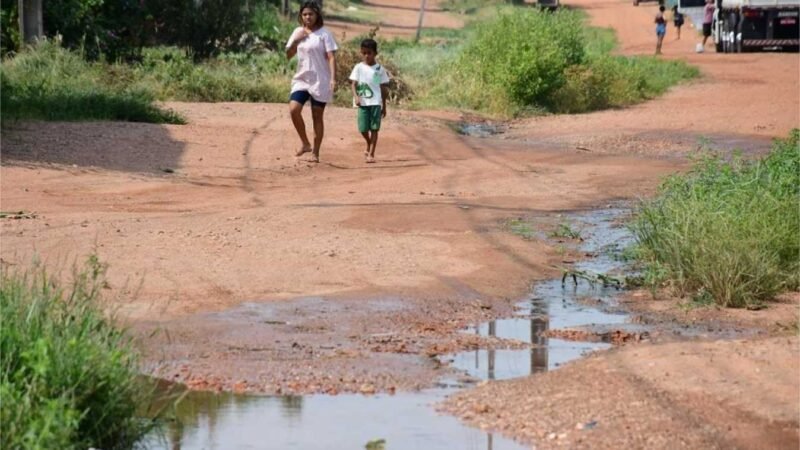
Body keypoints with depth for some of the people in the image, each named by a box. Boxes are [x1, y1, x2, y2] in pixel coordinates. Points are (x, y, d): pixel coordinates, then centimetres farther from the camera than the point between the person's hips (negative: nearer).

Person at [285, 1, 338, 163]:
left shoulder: (324, 34, -6)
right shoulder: (298, 32, 8)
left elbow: (331, 57, -10)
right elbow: (288, 55, 8)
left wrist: (333, 78, -21)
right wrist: (295, 41, -9)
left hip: (320, 81, -4)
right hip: (301, 79, 4)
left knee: (317, 116, 1)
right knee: (294, 109, -13)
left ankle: (315, 153, 8)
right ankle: (305, 144, 3)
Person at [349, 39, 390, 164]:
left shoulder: (380, 69, 5)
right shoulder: (359, 68, 3)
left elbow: (383, 88, 9)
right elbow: (353, 84, -2)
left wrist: (384, 106, 10)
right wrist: (356, 96, -20)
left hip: (376, 102, 0)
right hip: (363, 102, 0)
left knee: (374, 128, -4)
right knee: (363, 128, 0)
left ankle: (371, 154, -2)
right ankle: (369, 146, 29)